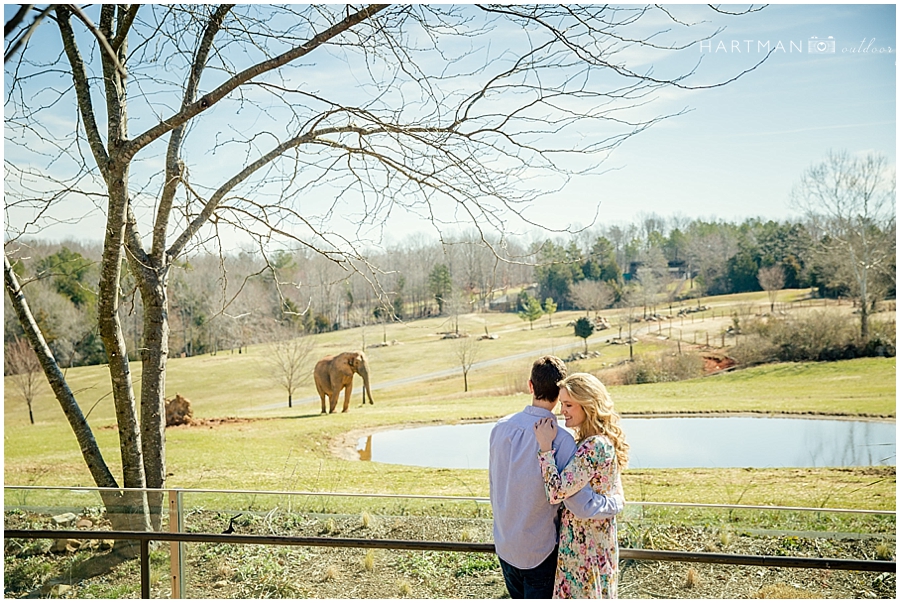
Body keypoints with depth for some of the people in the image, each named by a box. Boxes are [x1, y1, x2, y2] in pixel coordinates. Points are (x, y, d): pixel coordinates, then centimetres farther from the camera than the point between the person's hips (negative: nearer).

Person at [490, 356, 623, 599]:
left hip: (504, 544, 5)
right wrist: (617, 503, -9)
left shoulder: (501, 427, -8)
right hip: (538, 550, -5)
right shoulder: (560, 440, -25)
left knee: (517, 596, 24)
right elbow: (581, 506, -27)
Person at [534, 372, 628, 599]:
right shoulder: (603, 441, 7)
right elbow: (618, 499, 14)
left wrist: (545, 446, -25)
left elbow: (556, 491, -30)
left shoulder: (595, 446, -24)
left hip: (584, 546, -9)